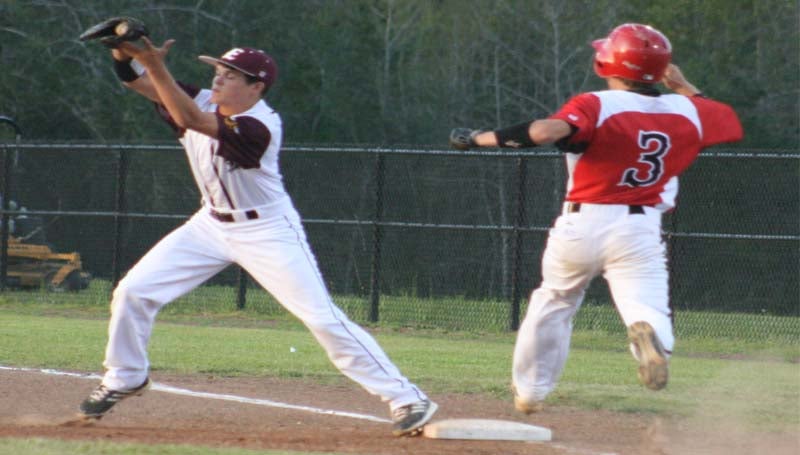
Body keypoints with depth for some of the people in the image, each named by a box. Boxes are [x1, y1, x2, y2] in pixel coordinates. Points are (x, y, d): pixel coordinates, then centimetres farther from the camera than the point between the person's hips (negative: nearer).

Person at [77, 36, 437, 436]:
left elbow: (191, 120, -40)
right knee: (132, 292, 0)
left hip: (267, 231, -7)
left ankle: (406, 399, -8)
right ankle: (124, 378, 24)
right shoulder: (203, 101, -6)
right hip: (212, 223, 7)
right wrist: (124, 53, -32)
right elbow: (138, 81, -11)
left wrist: (155, 66, -46)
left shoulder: (258, 127, -27)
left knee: (323, 318, -13)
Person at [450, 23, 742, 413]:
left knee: (553, 302, 21)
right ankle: (651, 333, -43)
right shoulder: (686, 112, 1)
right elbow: (729, 122, 21)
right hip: (639, 231, 1)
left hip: (580, 225, -1)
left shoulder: (596, 106, -13)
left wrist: (479, 139, -23)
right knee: (646, 305, -7)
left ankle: (530, 389, 31)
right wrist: (684, 88, 29)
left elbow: (547, 131, -31)